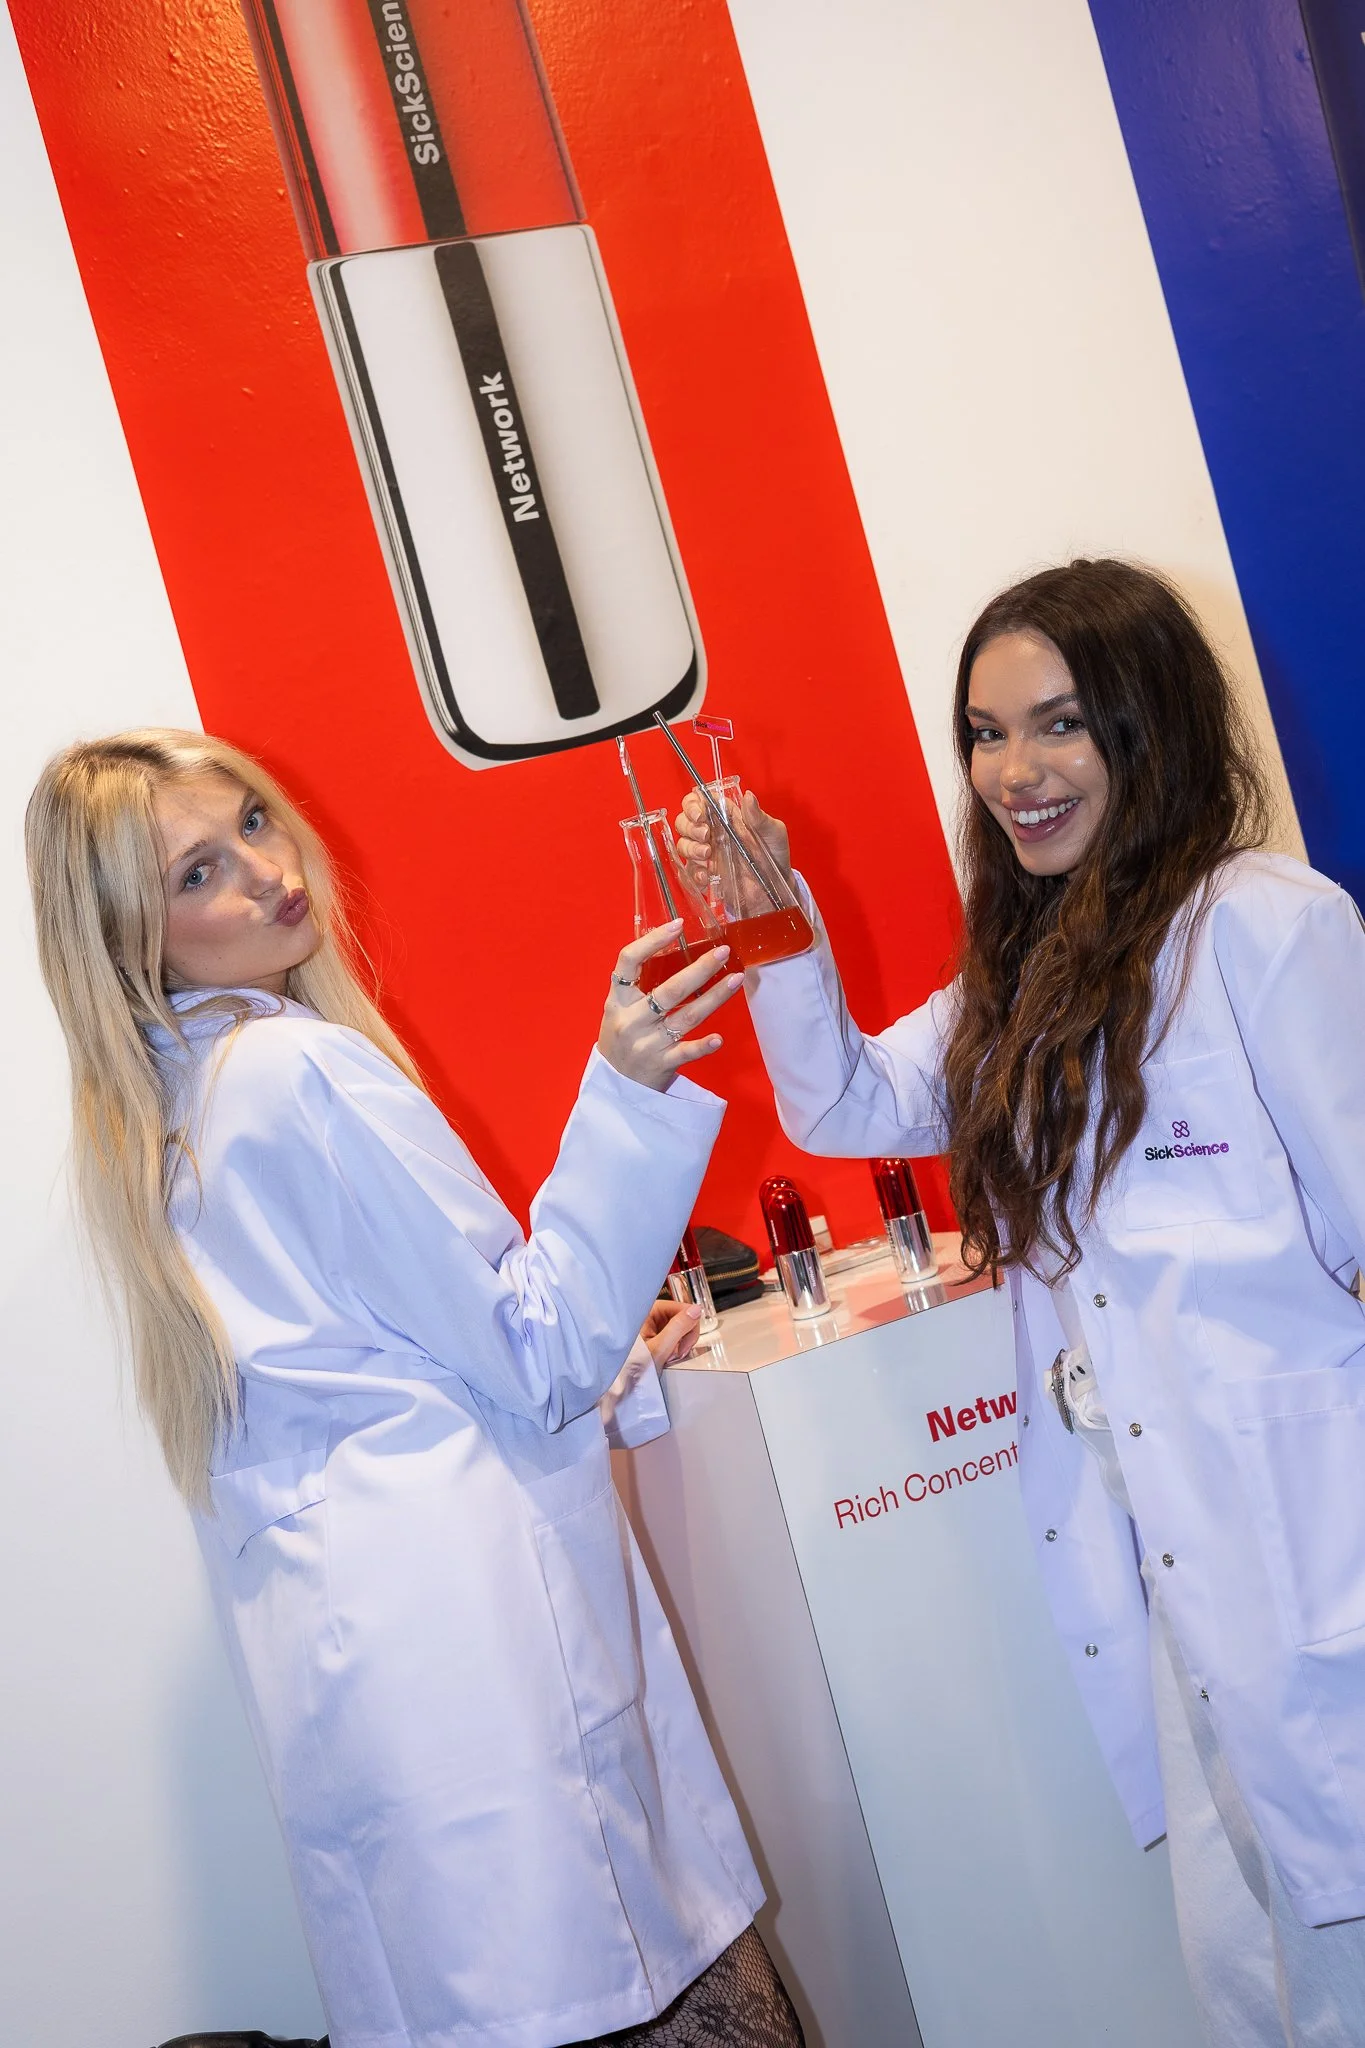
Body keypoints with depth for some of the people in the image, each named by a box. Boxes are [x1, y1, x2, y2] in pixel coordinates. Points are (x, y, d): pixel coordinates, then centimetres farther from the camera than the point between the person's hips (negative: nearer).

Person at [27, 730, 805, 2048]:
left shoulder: (159, 1119, 16)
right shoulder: (306, 1067, -12)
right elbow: (534, 1358, -12)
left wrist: (609, 1359, 22)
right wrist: (625, 1091, -17)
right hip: (466, 1606, -9)